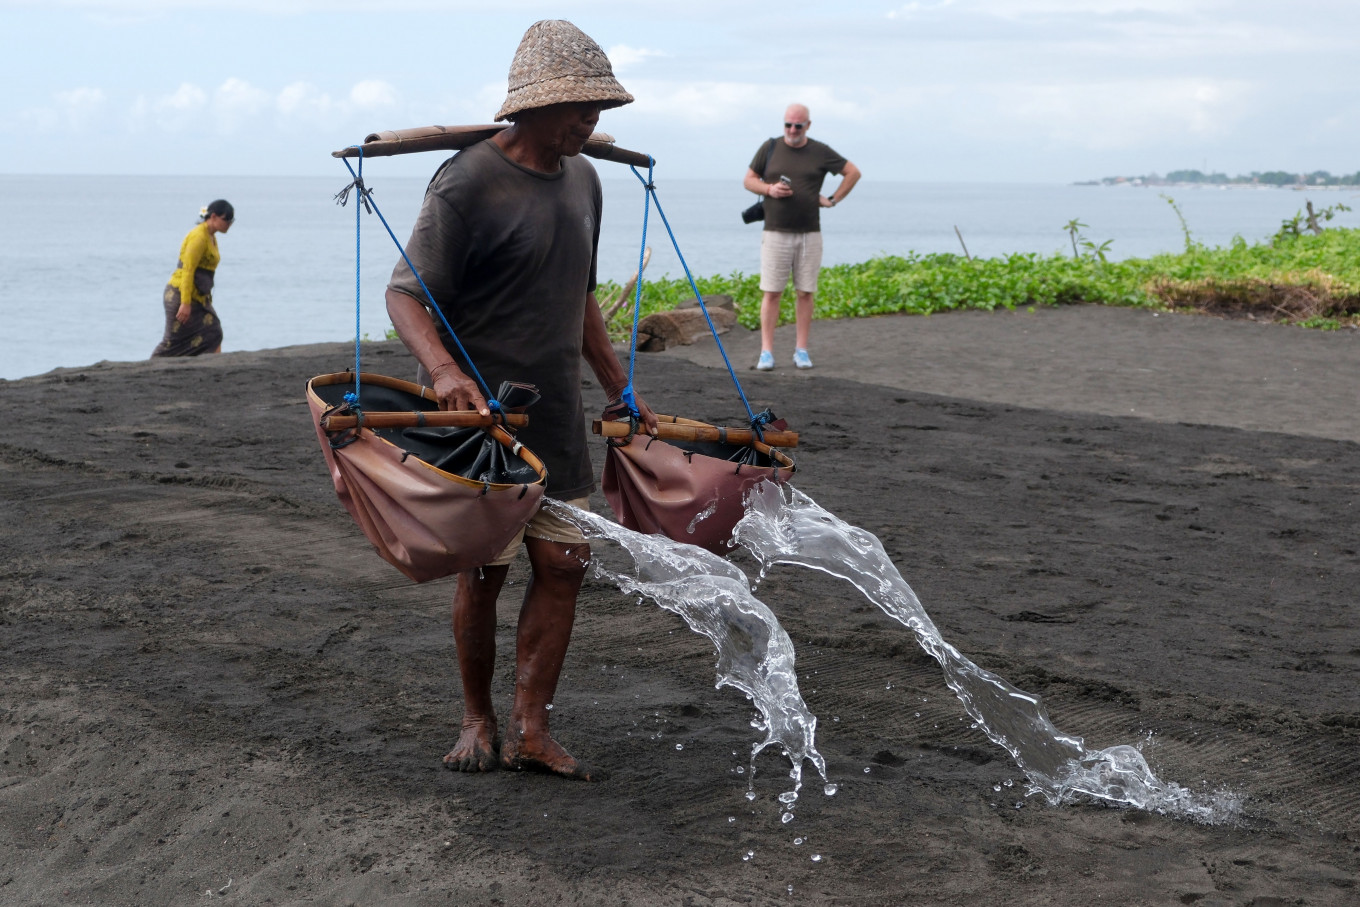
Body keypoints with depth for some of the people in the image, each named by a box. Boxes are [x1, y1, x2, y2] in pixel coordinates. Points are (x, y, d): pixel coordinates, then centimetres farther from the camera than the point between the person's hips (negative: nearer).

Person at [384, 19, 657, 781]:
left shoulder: (583, 180, 10)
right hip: (478, 414, -7)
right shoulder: (468, 184, -15)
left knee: (565, 563, 2)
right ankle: (478, 722, 21)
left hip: (556, 417, 7)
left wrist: (623, 393, 19)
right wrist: (443, 370, -34)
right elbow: (407, 295, -16)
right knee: (485, 570, 2)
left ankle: (531, 731, 11)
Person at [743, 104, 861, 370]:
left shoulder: (820, 152, 4)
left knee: (806, 293, 3)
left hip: (809, 234, 1)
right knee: (771, 292, -4)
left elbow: (853, 172, 13)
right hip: (775, 233, -1)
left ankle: (801, 350, 9)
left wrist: (833, 200, 5)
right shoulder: (770, 148, 5)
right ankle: (766, 352, -2)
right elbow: (748, 180, 10)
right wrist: (769, 189, -9)